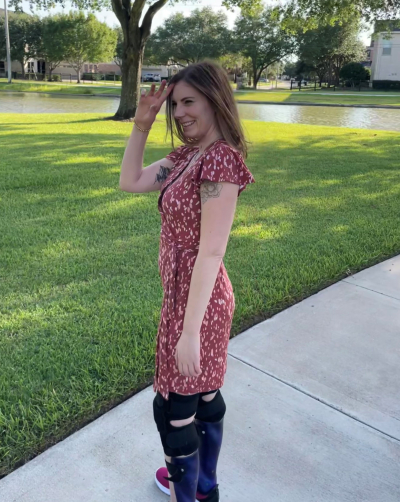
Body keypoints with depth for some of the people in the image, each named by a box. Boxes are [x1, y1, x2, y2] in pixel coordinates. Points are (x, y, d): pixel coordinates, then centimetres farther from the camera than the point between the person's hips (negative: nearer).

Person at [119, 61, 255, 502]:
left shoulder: (220, 158, -22)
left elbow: (211, 252, -26)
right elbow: (129, 182, 9)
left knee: (175, 409, 8)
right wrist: (141, 125, -1)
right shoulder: (187, 155, 5)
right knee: (204, 395, 23)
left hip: (198, 299, -9)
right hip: (185, 292, 9)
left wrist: (189, 331, -24)